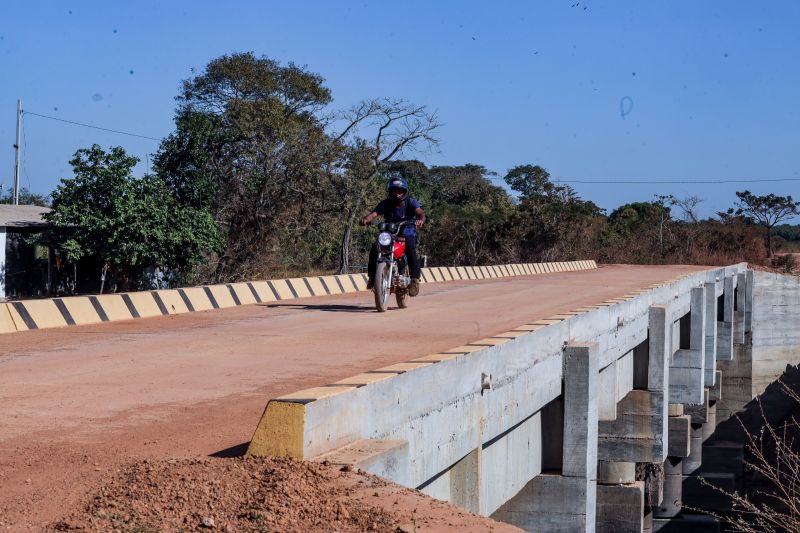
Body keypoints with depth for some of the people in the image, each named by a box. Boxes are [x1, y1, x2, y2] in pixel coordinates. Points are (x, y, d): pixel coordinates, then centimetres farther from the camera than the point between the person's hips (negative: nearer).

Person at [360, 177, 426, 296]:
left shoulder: (411, 202, -5)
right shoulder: (386, 203, -1)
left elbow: (420, 212, -22)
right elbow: (374, 213, -16)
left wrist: (420, 219, -48)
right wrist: (366, 219, -40)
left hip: (407, 234, -2)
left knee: (410, 248, -35)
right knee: (375, 247, -25)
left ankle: (415, 280, -29)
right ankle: (372, 276, -13)